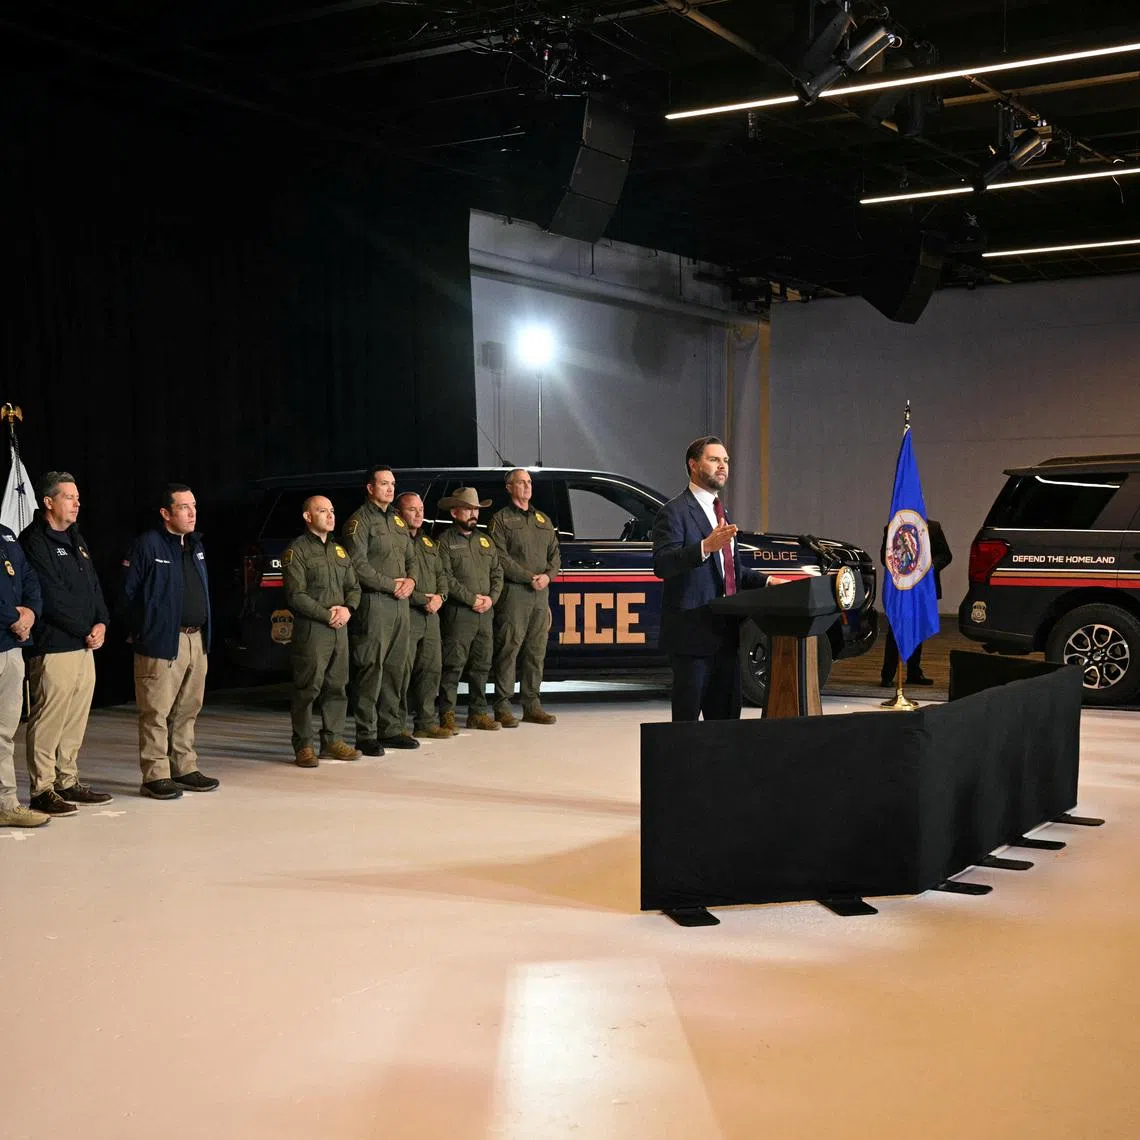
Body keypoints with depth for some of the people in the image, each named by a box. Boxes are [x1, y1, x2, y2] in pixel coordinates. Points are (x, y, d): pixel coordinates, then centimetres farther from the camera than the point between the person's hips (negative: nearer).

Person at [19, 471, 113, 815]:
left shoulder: (76, 540, 19)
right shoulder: (35, 541, -9)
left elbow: (93, 585, 18)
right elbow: (52, 598, -15)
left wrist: (101, 622, 1)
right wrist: (86, 631, -10)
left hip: (85, 645, 9)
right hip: (53, 647, -8)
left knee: (76, 720, 12)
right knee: (48, 719, -5)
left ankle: (67, 782, 21)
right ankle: (41, 790, 1)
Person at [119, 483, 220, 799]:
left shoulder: (196, 545, 15)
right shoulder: (147, 546, -9)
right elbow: (127, 593, -8)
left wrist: (206, 633, 15)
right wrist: (139, 630, -5)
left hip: (196, 640, 8)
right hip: (161, 642, -8)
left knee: (188, 710, 13)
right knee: (157, 712, -3)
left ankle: (184, 769, 22)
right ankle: (156, 776, 3)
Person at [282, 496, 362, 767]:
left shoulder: (339, 551, 20)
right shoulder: (296, 551, -3)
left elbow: (354, 587, 19)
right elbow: (296, 595, -11)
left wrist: (347, 608, -2)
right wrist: (327, 614, -12)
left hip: (340, 628, 7)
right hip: (310, 629, -7)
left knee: (337, 687, 9)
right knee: (308, 688, -5)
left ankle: (333, 741, 18)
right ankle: (303, 746, 1)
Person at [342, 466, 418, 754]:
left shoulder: (397, 520, 20)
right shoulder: (360, 521, -5)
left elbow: (410, 557, 23)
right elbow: (358, 565, -14)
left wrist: (410, 581, 2)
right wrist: (391, 585, -13)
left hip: (400, 602, 8)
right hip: (373, 603, -8)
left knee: (395, 668, 11)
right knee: (371, 669, -7)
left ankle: (390, 728, 19)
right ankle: (366, 735, -4)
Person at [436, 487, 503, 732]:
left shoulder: (485, 541, 19)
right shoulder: (445, 541, -2)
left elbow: (497, 572, 17)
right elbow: (446, 577, -12)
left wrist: (491, 598, -1)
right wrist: (472, 599, -14)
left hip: (485, 613, 7)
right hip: (458, 613, -6)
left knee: (482, 665, 10)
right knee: (453, 665, -7)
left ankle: (478, 713, 18)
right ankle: (447, 715, -1)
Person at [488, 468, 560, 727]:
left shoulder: (543, 520, 21)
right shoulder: (501, 519, 2)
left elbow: (555, 554, 18)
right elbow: (501, 558, -8)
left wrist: (548, 575, -2)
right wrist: (530, 577, -14)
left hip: (541, 592, 6)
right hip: (513, 592, -6)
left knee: (537, 650, 7)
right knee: (509, 649, -7)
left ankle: (532, 704, 14)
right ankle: (502, 707, -4)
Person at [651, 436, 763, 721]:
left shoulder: (720, 511, 21)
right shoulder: (674, 512, -7)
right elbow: (661, 565, -21)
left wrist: (768, 582, 14)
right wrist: (706, 546, -33)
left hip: (725, 633, 8)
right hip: (692, 633, -8)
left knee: (725, 718, 10)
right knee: (687, 718, -4)